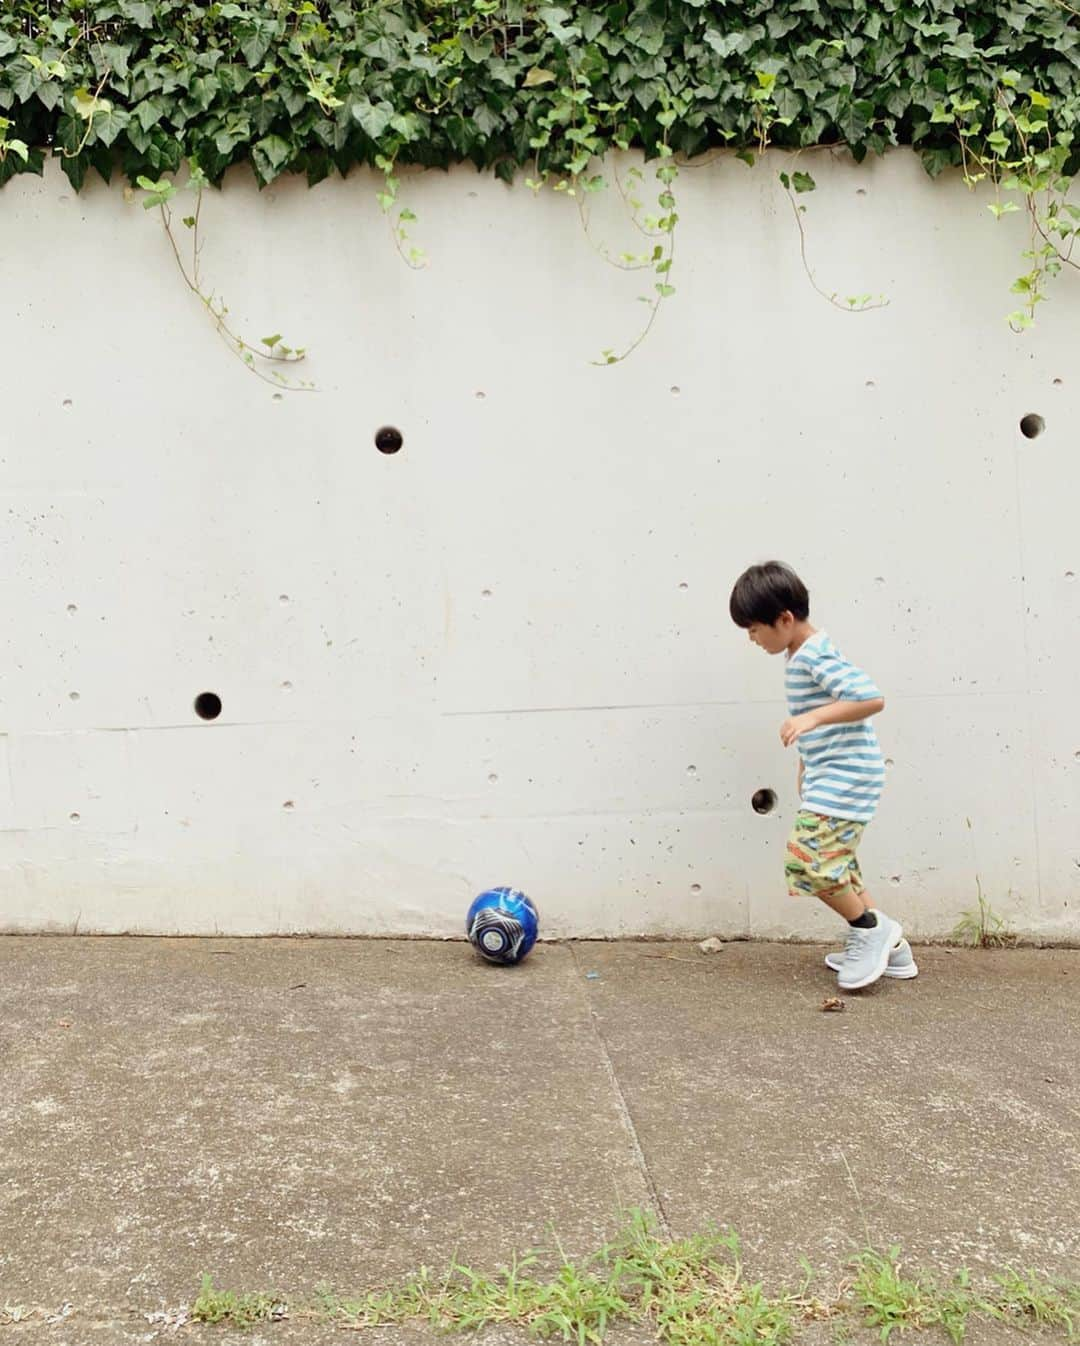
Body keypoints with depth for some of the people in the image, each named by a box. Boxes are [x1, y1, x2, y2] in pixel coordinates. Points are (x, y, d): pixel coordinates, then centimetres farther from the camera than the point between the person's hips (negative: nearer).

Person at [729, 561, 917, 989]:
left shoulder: (816, 656, -18)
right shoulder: (802, 656, 14)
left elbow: (872, 698, -29)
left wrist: (813, 717, -33)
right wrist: (805, 774, 27)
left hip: (844, 777, -11)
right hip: (829, 777, 11)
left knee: (808, 859, -15)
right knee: (832, 864, 16)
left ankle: (871, 928, 0)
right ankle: (887, 947, 23)